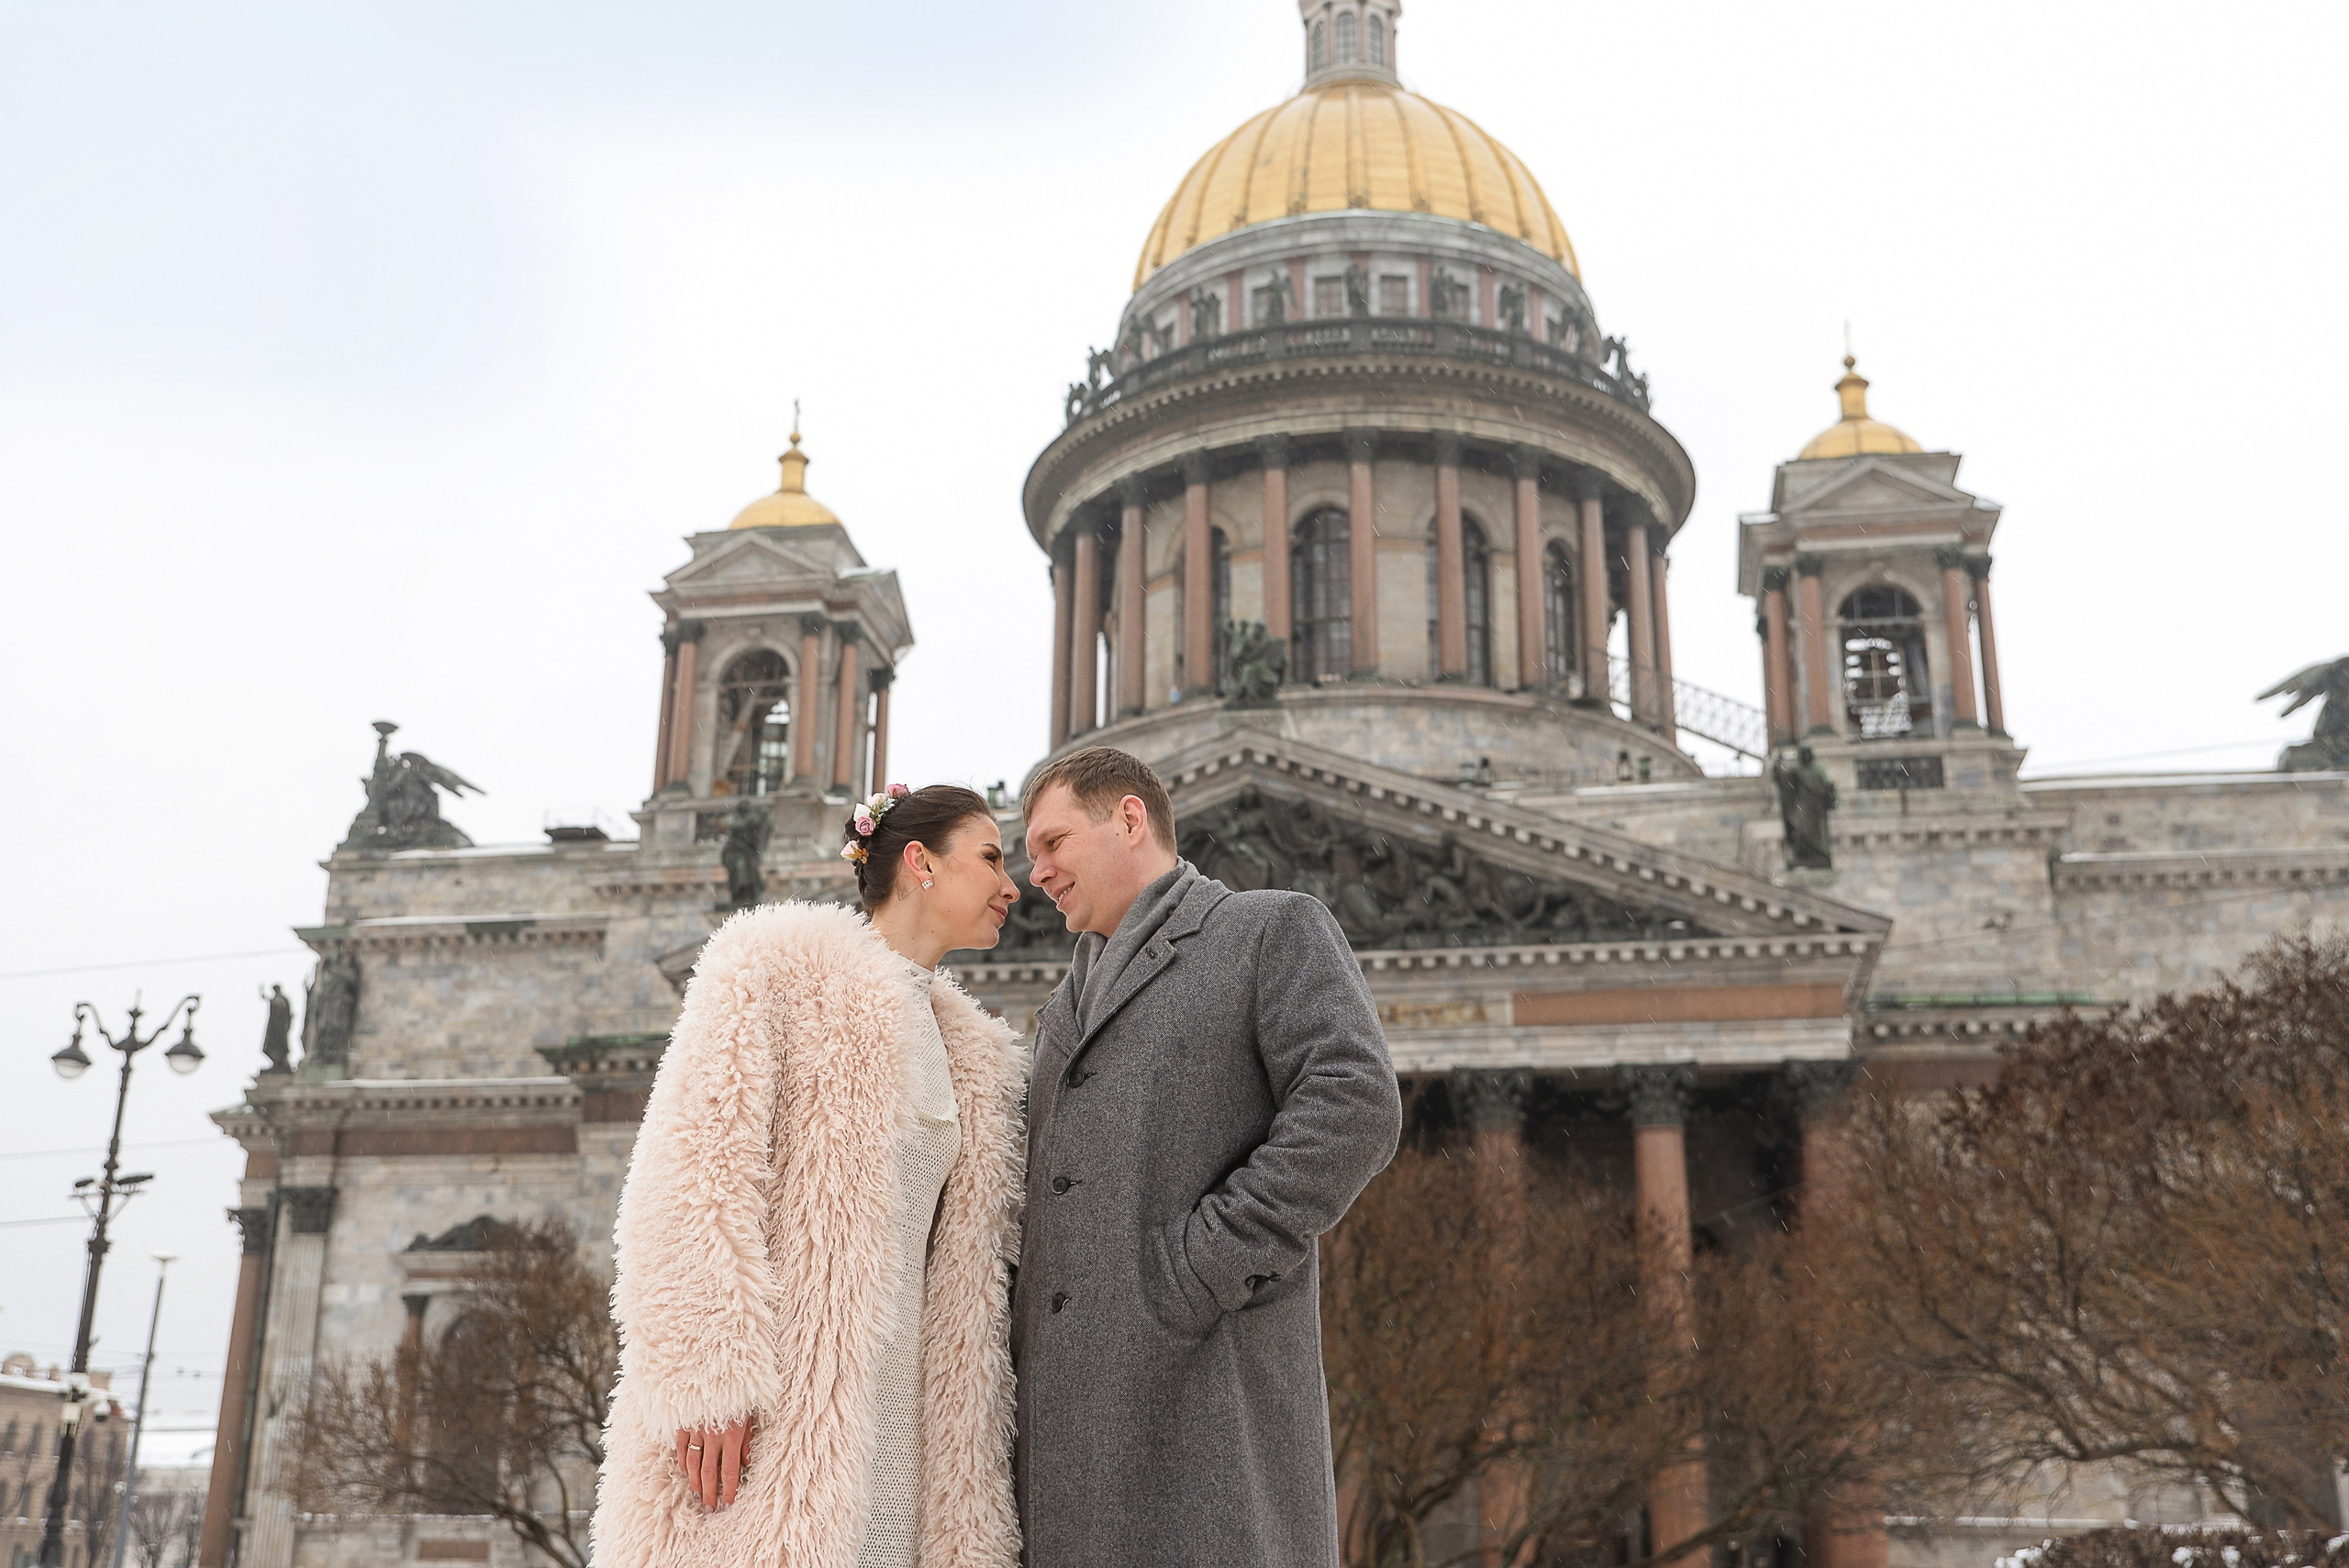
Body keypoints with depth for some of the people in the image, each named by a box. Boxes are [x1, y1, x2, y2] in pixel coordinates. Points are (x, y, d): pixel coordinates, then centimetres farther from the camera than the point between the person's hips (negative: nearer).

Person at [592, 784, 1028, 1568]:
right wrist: (707, 1375, -18)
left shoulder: (978, 1062, 20)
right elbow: (696, 1169, -9)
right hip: (760, 1415, -6)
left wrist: (968, 1489, 13)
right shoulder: (777, 962, 2)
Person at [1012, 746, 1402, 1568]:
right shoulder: (1072, 1005, 27)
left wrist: (1200, 1271, -15)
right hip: (1073, 1407, 7)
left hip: (1207, 1386, -7)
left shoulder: (1276, 930, 5)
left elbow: (1353, 1107, -11)